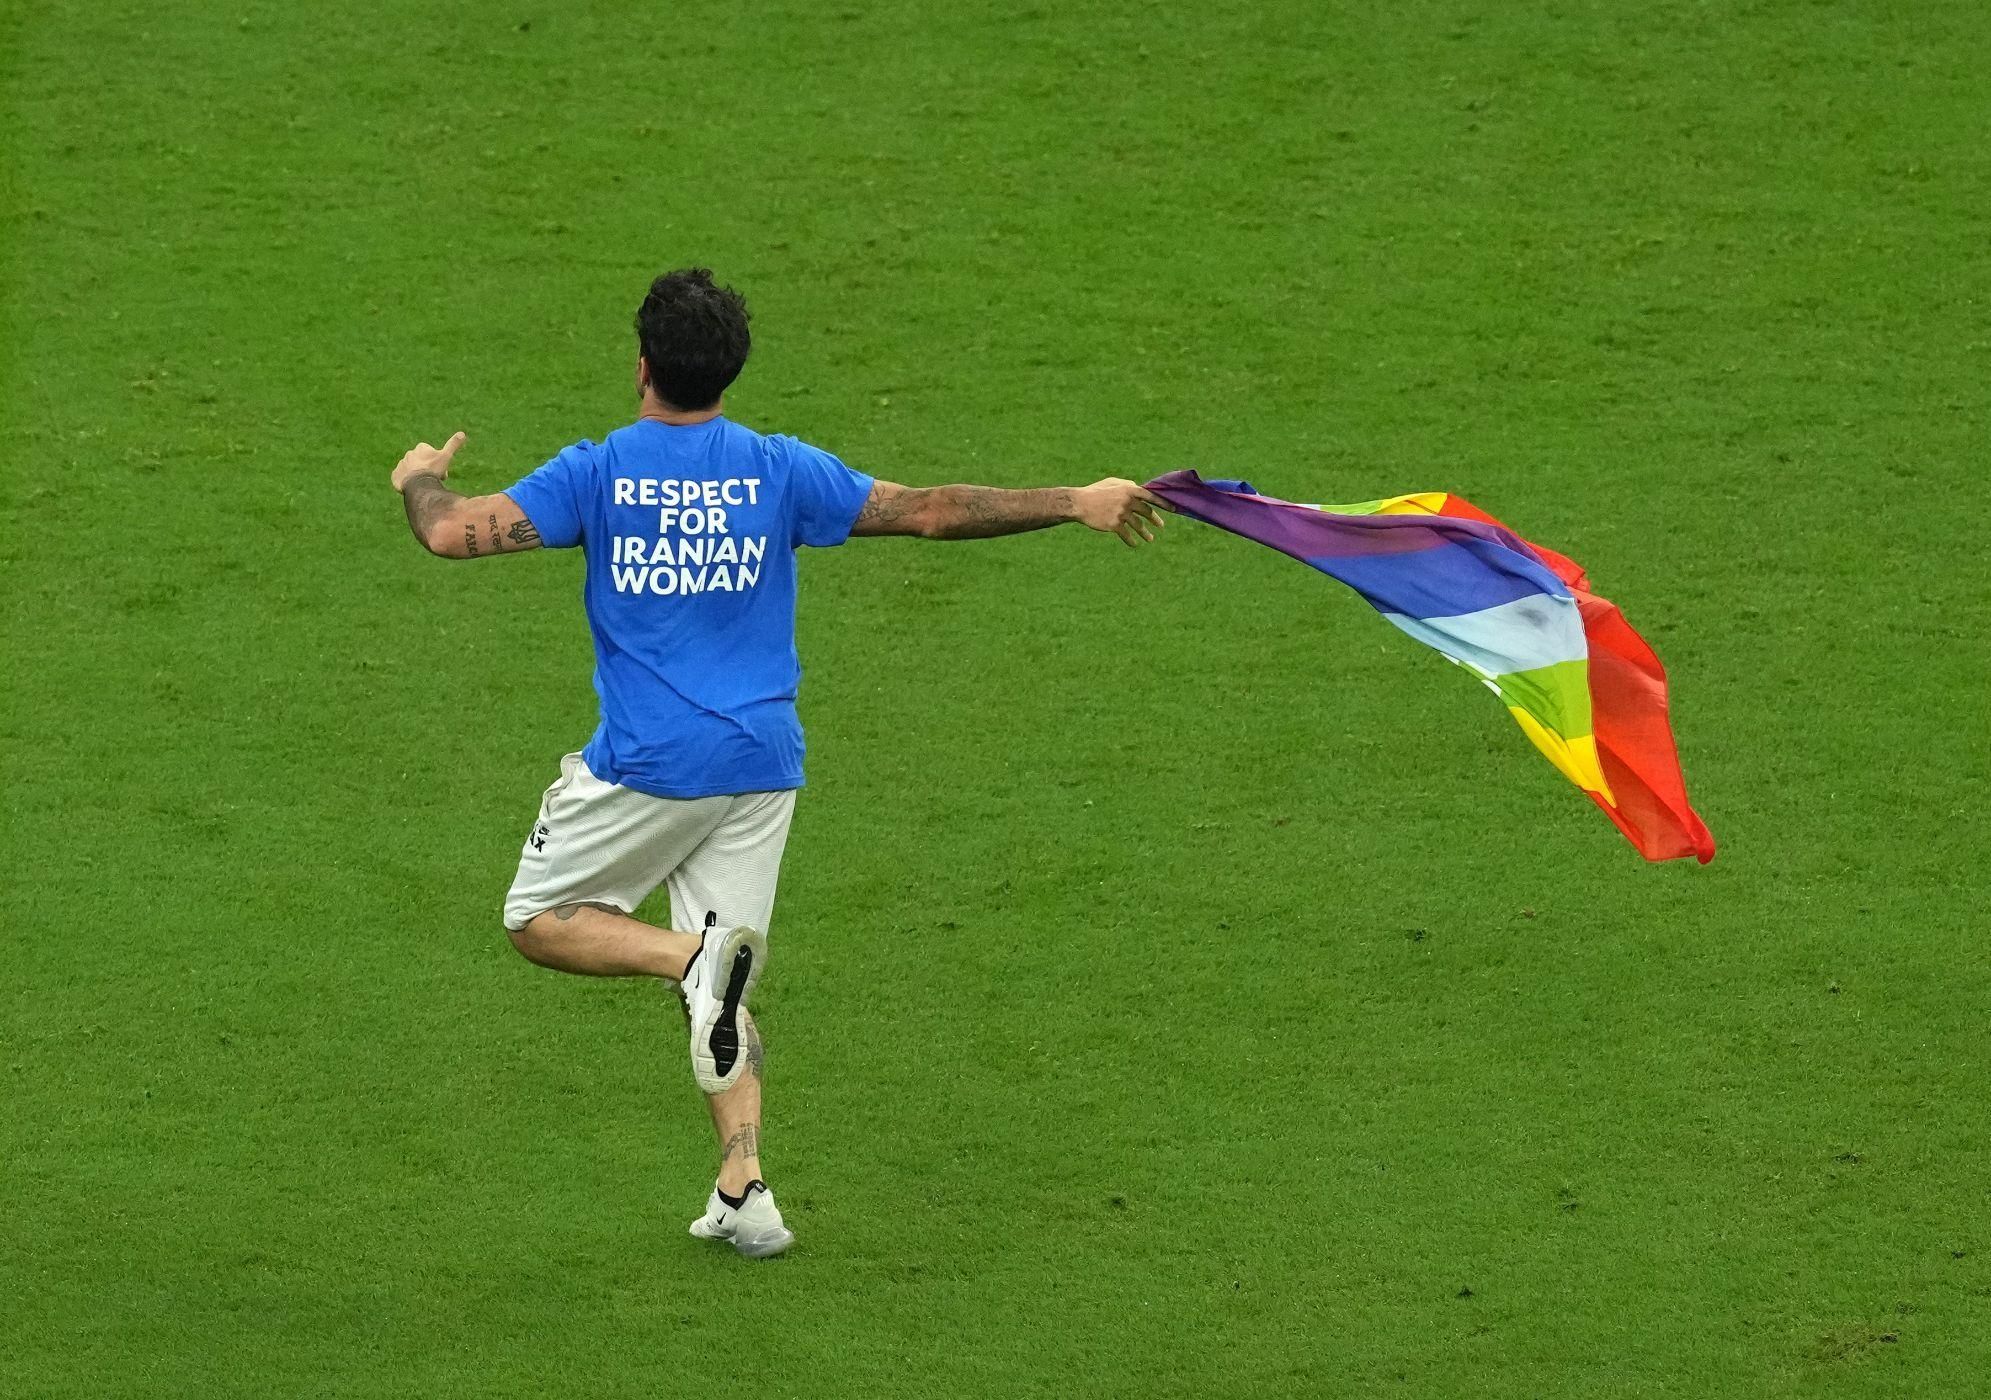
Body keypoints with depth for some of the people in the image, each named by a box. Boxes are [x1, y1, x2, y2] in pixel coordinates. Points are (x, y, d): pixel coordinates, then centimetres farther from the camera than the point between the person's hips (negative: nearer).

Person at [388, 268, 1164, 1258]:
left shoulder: (598, 472, -5)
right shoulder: (781, 471, 2)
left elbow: (452, 533, -8)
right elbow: (930, 511, 3)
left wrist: (420, 479, 16)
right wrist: (1076, 503, 11)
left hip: (645, 765, -4)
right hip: (762, 766, 4)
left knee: (540, 921, 13)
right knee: (725, 992, 12)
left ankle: (690, 955, -16)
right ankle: (743, 1192, -1)